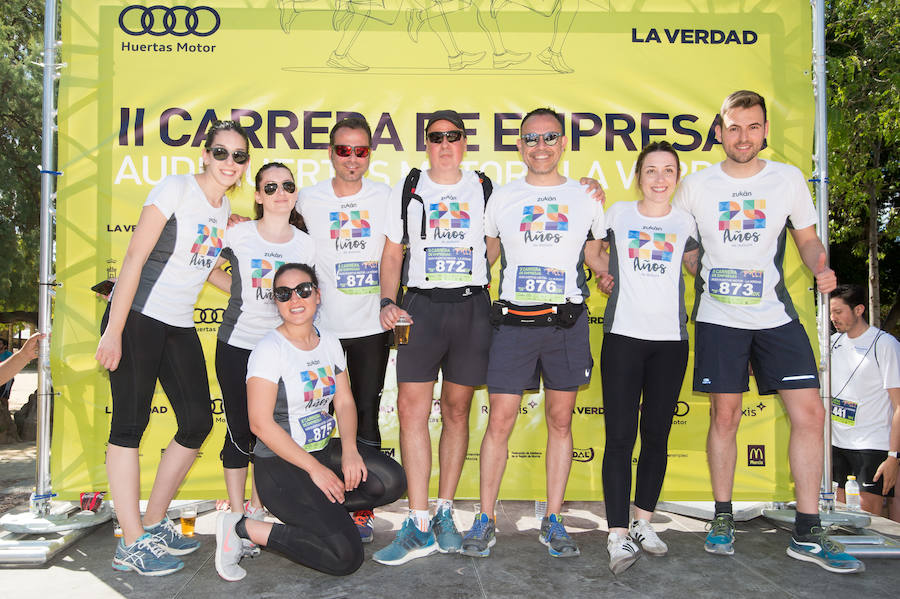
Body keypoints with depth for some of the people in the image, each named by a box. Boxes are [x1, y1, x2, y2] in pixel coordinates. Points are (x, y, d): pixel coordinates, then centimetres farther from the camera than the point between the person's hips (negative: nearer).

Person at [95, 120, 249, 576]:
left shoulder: (224, 208, 12)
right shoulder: (176, 189, -9)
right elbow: (135, 257, -14)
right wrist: (113, 330, -18)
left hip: (179, 326, 8)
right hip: (136, 316, -7)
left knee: (198, 422, 4)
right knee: (130, 424, -3)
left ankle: (153, 523, 20)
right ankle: (132, 543, 5)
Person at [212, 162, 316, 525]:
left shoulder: (306, 244, 1)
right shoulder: (238, 235, -5)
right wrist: (243, 291, 1)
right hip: (237, 346, -2)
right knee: (239, 430, 3)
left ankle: (256, 509, 24)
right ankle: (236, 513, 17)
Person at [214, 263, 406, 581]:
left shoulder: (329, 342, 7)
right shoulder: (270, 349, -13)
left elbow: (344, 403, 8)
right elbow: (261, 423, -18)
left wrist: (349, 450, -10)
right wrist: (314, 468, -19)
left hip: (325, 449, 7)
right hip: (280, 465, -7)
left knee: (392, 481, -16)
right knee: (346, 556, -16)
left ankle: (320, 512, 5)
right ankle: (242, 528, -2)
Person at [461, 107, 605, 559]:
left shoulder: (586, 199, 10)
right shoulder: (501, 199, 9)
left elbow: (595, 257, 19)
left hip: (567, 322, 1)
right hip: (514, 322, 0)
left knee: (560, 422, 6)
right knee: (500, 421, -1)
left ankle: (553, 522, 18)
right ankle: (485, 521, 12)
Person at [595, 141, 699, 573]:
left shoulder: (685, 222, 11)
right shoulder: (617, 214, 6)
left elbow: (700, 267, 25)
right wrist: (601, 274, 7)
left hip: (670, 340, 2)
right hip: (623, 335, -2)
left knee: (656, 435, 7)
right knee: (620, 436, -6)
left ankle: (643, 522, 23)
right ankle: (618, 535, -2)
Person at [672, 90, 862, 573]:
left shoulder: (789, 179, 6)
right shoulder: (696, 186, 2)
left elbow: (808, 239, 12)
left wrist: (822, 268, -8)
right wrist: (701, 277, -3)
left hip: (777, 315, 2)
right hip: (718, 317, -1)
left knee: (810, 414, -5)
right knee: (724, 415, 2)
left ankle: (807, 533, 7)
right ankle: (722, 519, 19)